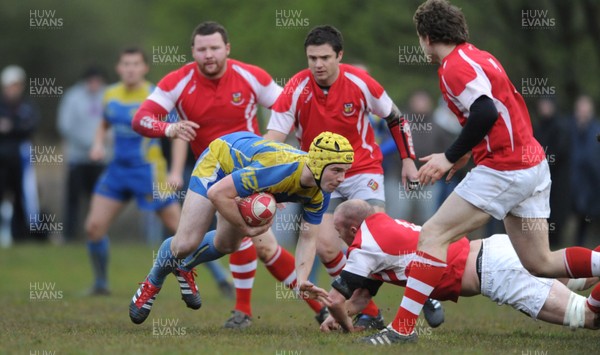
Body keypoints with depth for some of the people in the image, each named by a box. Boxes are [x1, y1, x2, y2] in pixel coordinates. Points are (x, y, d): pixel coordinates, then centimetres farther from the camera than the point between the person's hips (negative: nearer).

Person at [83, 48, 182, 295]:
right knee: (94, 226, -5)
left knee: (180, 226, -6)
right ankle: (100, 283, 11)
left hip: (148, 171, -6)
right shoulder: (111, 95, 6)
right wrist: (98, 143, 2)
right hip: (118, 170, 6)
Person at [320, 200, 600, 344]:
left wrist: (345, 324, 10)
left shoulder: (366, 245, -7)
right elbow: (363, 294, 28)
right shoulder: (383, 228, 20)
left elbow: (336, 298, -8)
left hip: (492, 268, -9)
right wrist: (338, 315, 15)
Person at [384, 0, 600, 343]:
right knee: (541, 263, 13)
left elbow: (485, 113, -26)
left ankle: (402, 327, -13)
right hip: (532, 163, 10)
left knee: (432, 235, -9)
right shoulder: (478, 57, 17)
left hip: (504, 170, -10)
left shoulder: (455, 66, -12)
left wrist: (450, 157, -19)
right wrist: (468, 154, 23)